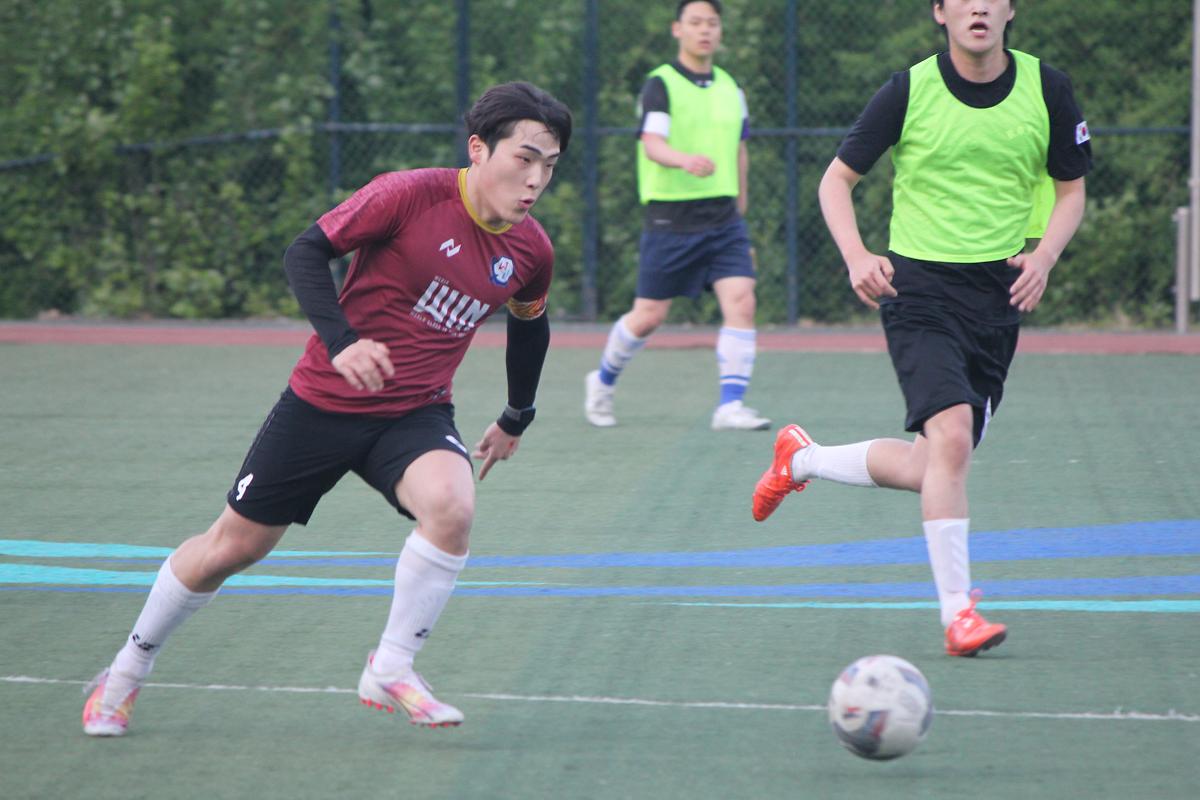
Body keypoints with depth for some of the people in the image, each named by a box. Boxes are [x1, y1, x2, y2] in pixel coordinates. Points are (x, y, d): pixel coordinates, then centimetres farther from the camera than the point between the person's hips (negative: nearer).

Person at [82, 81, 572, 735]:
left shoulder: (530, 251, -2)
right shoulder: (411, 195, -18)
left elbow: (529, 326, 20)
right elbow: (306, 252, -14)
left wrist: (516, 419, 27)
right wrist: (340, 342, -27)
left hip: (416, 414, 3)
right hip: (324, 403, -3)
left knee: (451, 506, -30)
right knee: (233, 545, 7)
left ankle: (390, 670, -12)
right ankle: (127, 672, 30)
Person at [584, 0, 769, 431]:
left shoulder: (730, 89, 11)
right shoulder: (660, 85, -7)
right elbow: (652, 145, -22)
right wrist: (685, 160, -43)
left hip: (723, 217, 4)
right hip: (670, 217, -4)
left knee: (741, 302, -14)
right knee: (649, 316, 3)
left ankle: (730, 406, -13)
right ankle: (603, 382, 29)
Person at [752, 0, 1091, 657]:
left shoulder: (1047, 90, 0)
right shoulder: (911, 91, -7)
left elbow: (1070, 189, 12)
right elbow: (837, 178, 1)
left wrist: (1044, 256, -8)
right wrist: (857, 256, -17)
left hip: (999, 296, 4)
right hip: (920, 287, -4)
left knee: (930, 468, 9)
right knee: (951, 437, -24)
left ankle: (801, 460, 35)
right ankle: (957, 611, -17)